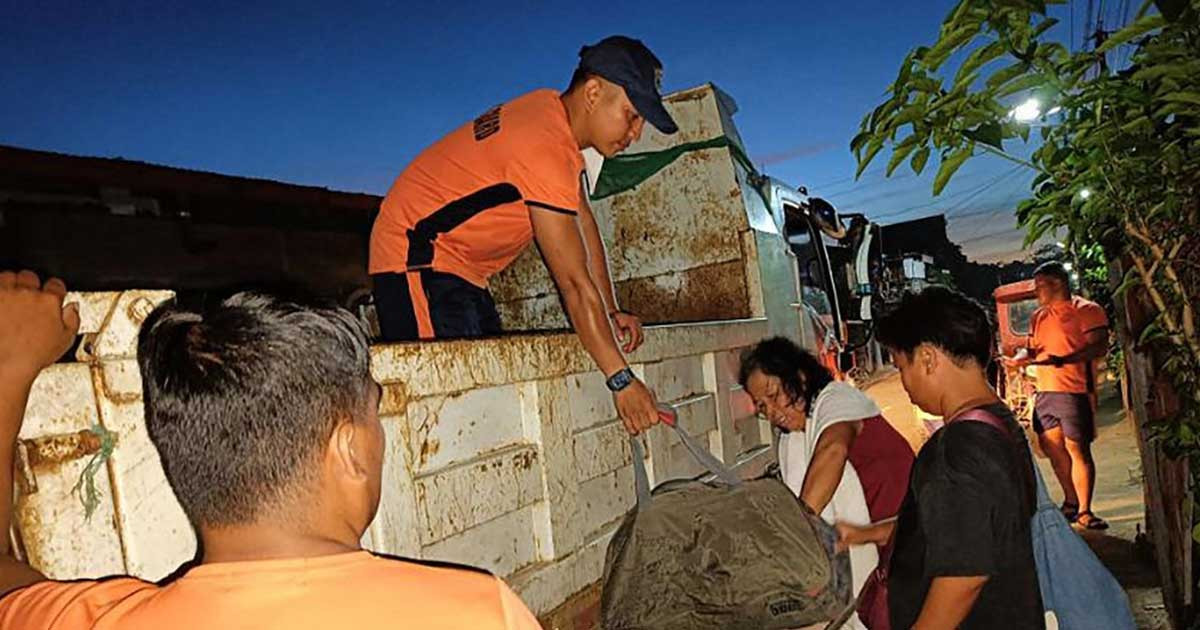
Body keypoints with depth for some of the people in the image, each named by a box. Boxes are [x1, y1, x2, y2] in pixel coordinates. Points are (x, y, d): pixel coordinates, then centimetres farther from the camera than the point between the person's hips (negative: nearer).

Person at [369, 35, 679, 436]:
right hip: (417, 260, -10)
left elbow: (585, 226, 8)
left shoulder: (556, 112, 4)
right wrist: (621, 379, -20)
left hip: (462, 271, 10)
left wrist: (611, 312, 2)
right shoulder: (544, 146, -26)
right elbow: (575, 283, -25)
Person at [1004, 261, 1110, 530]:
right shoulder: (1038, 316, 17)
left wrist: (1062, 359, -26)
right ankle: (1071, 502, 23)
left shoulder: (1086, 310, -5)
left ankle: (1084, 511, 2)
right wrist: (1022, 357, -2)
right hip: (1044, 390, 7)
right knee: (1051, 446, 10)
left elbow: (1099, 347, -14)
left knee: (1077, 448, -6)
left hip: (1073, 391, -7)